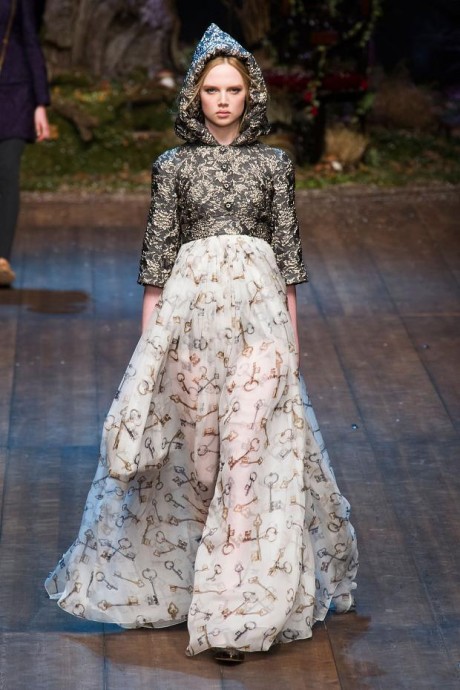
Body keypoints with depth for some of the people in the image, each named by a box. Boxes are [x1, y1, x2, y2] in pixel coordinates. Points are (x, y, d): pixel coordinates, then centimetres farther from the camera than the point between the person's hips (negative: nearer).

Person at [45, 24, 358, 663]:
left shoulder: (273, 164, 7)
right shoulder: (174, 166, 6)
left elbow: (287, 251, 9)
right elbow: (156, 255, 7)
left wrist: (291, 334, 7)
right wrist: (148, 336, 4)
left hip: (258, 306, -1)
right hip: (190, 307, 1)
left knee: (248, 445, -8)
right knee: (197, 445, 5)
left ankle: (235, 608, -8)